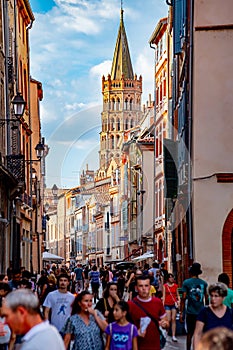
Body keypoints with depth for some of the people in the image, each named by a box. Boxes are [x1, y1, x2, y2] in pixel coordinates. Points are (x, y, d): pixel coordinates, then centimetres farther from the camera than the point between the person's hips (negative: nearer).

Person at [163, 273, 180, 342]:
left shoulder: (175, 286, 8)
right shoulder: (165, 286, 2)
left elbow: (177, 295, 13)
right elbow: (164, 295, 0)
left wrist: (179, 301, -5)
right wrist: (163, 304, -8)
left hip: (174, 304, 2)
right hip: (167, 304, -2)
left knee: (173, 319, -1)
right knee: (168, 320, -9)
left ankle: (173, 336, 0)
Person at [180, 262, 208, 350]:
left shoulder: (186, 282, -4)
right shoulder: (204, 283, 3)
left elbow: (183, 298, -8)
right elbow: (206, 299, 6)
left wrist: (181, 313, -5)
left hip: (190, 313, -1)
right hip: (201, 313, 2)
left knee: (190, 334, 8)